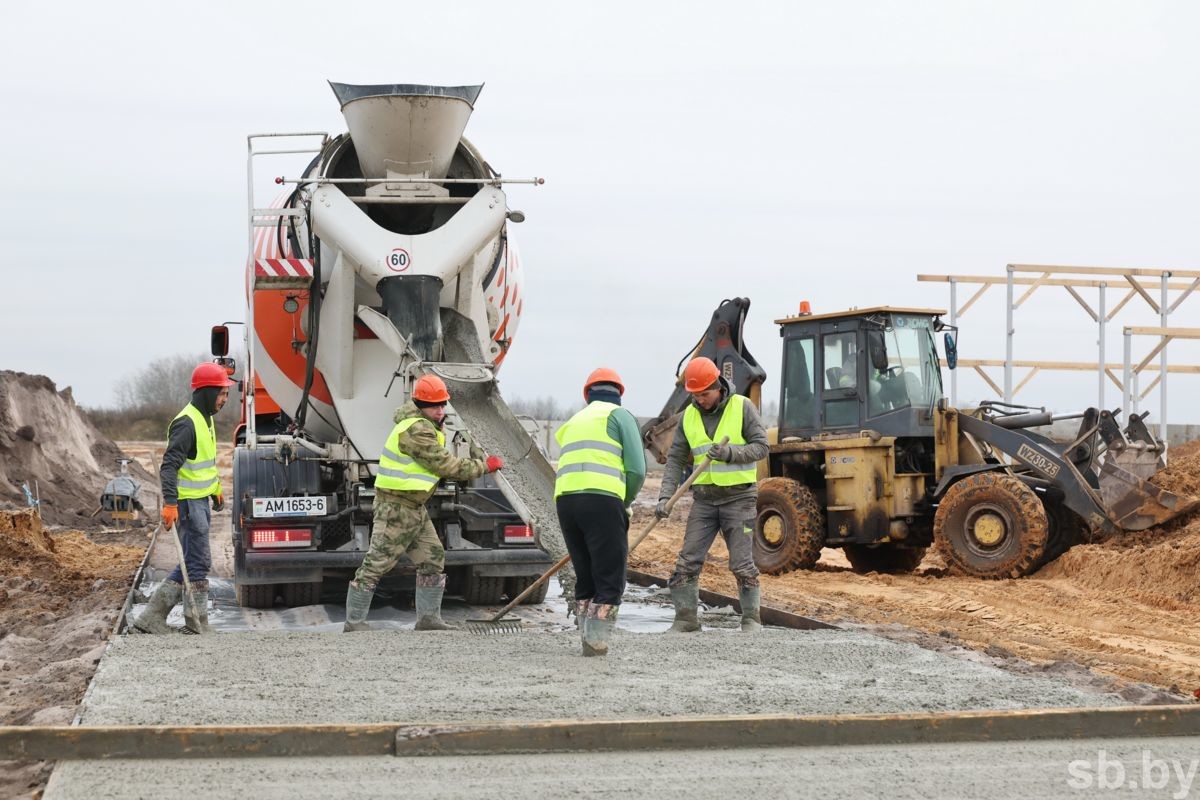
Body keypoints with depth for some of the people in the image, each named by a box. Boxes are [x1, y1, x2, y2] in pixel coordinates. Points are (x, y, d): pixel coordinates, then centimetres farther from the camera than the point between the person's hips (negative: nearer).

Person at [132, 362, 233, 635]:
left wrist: (215, 489, 32)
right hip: (188, 504, -10)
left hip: (201, 502, 10)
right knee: (199, 564, -5)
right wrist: (170, 502, -31)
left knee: (191, 563, 13)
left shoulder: (205, 419, 15)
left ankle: (152, 617, 15)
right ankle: (197, 627, 4)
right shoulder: (186, 423, -18)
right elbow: (169, 466, -24)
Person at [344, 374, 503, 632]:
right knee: (377, 563, -7)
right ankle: (354, 622, -2)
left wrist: (479, 455, 10)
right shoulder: (416, 431, -21)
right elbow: (446, 465, -21)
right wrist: (484, 466, -13)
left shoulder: (428, 424, 11)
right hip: (395, 507, -10)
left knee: (432, 559, 11)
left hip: (415, 508, 10)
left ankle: (428, 618, 17)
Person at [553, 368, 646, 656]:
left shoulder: (572, 422, 30)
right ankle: (596, 641, -9)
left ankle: (588, 639, 15)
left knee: (585, 578, 15)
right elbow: (636, 470, 1)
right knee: (610, 580, -1)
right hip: (602, 500, -5)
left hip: (564, 500, 6)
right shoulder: (619, 415, 12)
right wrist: (626, 501, 17)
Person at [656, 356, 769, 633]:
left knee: (742, 564, -3)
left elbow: (761, 447, -9)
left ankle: (751, 619, 7)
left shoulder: (742, 407, -7)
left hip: (739, 497, -4)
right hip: (704, 498, 4)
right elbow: (675, 459, 3)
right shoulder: (689, 416, 4)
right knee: (688, 561, 0)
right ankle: (685, 618, 8)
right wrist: (665, 497, -8)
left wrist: (730, 453, -26)